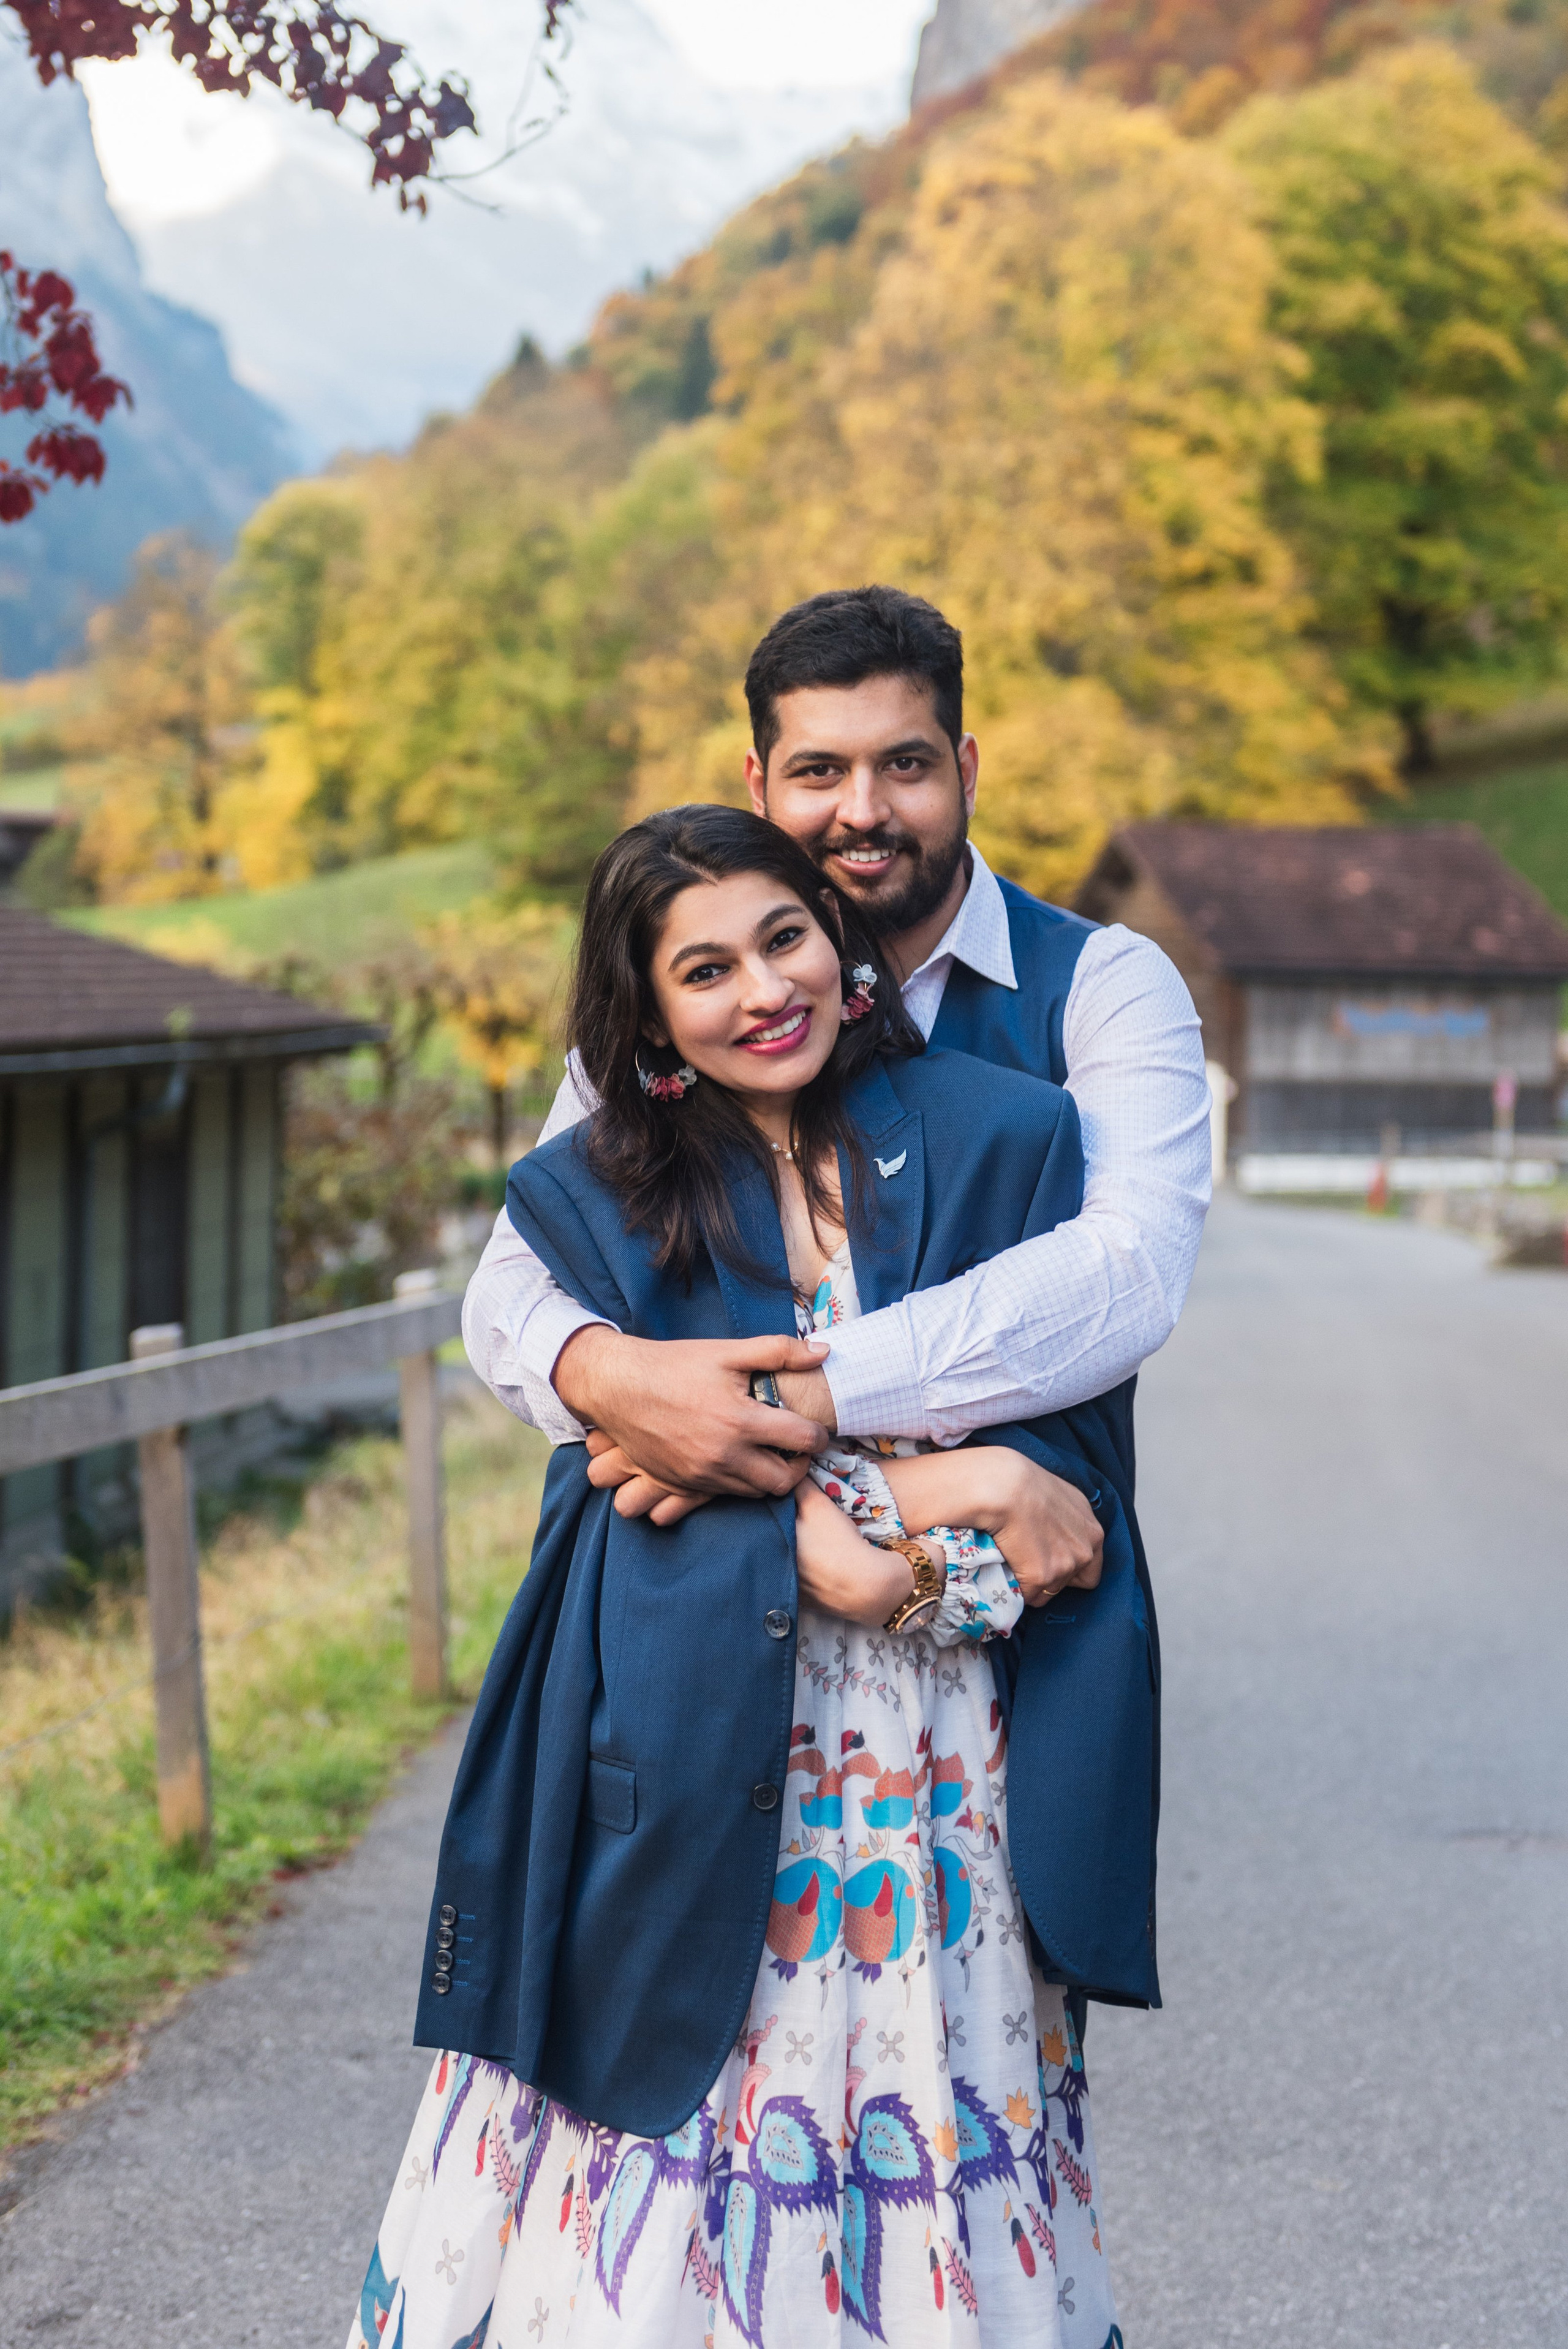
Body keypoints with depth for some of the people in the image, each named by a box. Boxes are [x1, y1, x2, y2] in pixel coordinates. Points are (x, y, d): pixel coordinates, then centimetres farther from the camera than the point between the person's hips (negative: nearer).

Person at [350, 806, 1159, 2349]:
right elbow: (613, 1500, -2)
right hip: (698, 1769, 0)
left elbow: (1073, 1457, 2)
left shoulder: (1004, 1141, 6)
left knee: (931, 2182, 2)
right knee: (683, 2195, 0)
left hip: (949, 1770, 0)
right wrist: (907, 1494, -15)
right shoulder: (591, 1195, 6)